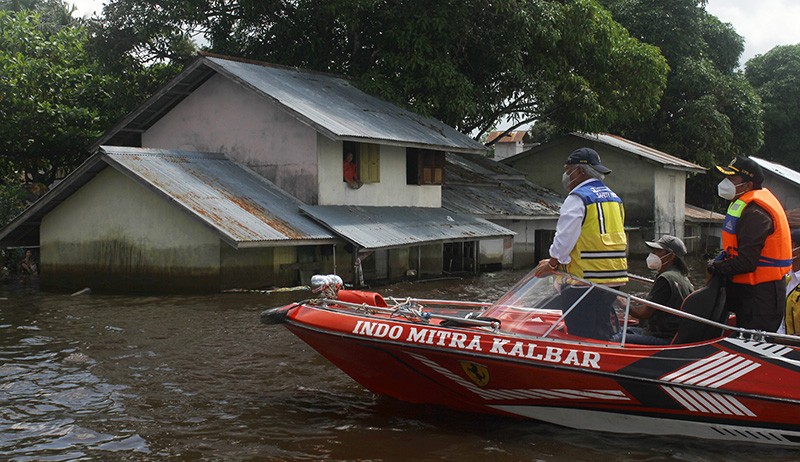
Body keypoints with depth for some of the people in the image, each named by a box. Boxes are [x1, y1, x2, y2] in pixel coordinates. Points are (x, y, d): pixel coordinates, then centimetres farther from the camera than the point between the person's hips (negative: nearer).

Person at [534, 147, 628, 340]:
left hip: (584, 281, -9)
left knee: (582, 339, -4)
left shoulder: (578, 197, -10)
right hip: (615, 279, 9)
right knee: (603, 331, 16)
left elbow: (565, 237, -16)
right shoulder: (614, 198, 16)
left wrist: (553, 263, 1)